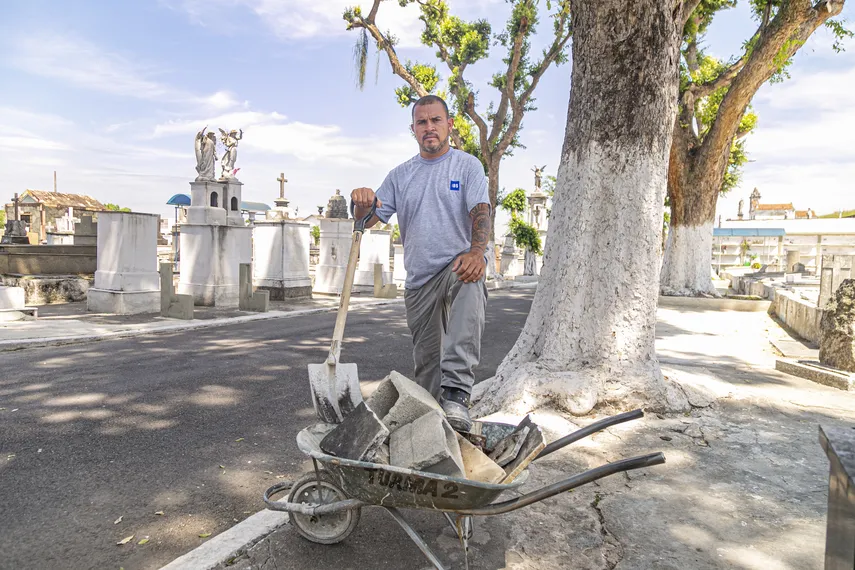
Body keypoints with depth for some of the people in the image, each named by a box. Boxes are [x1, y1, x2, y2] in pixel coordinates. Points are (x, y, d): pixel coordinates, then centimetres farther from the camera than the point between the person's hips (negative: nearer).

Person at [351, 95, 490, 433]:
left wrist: (476, 252, -31)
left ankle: (456, 394, -43)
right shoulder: (400, 175, 14)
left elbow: (481, 213, -10)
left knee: (470, 287, -39)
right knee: (425, 360, 7)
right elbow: (366, 221, 8)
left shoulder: (467, 166, 5)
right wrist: (363, 202, -17)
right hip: (419, 278, 4)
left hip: (459, 263, -4)